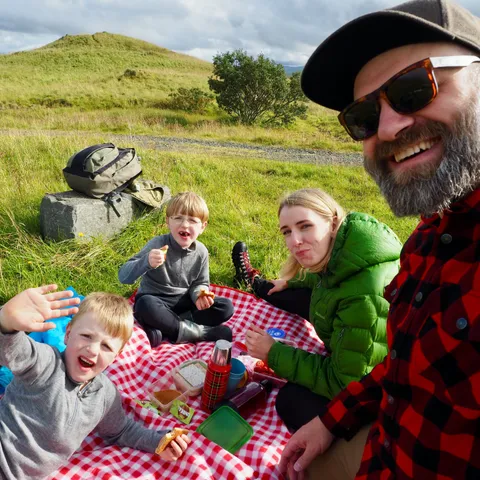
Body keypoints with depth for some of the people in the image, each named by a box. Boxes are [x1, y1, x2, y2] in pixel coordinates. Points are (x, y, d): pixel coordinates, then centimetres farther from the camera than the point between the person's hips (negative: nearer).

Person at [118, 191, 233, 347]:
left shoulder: (201, 252, -7)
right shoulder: (158, 245, -20)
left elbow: (200, 283, 5)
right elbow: (123, 277, -26)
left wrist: (199, 295, -20)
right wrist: (146, 262, -46)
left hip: (184, 302, 4)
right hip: (156, 301, -4)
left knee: (226, 307, -11)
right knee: (145, 305, -38)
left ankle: (166, 326, -20)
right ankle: (197, 332, -22)